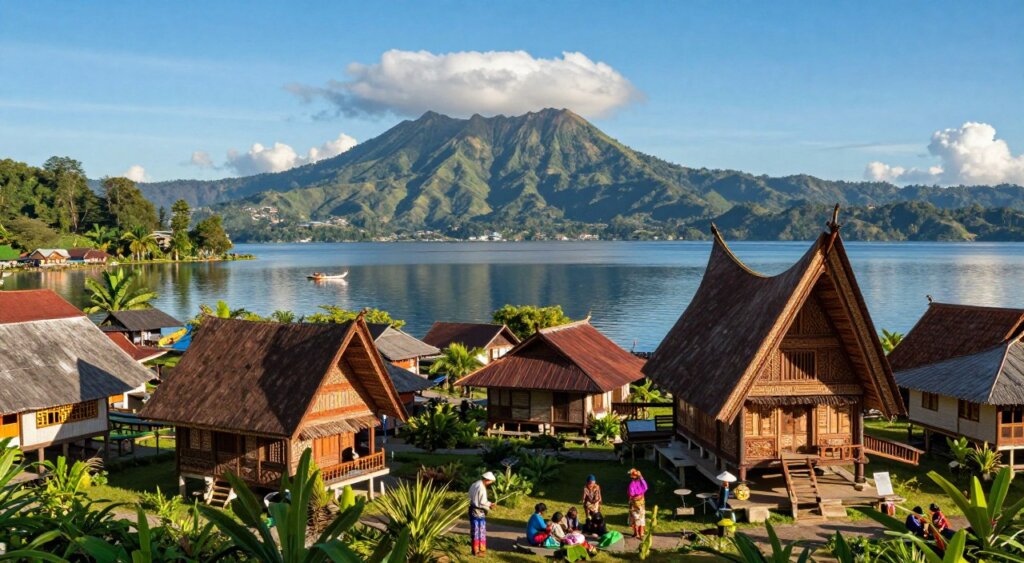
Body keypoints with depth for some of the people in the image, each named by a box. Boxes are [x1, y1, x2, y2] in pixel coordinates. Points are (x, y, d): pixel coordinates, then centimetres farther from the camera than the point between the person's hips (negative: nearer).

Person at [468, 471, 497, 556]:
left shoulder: (474, 485, 11)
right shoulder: (482, 488, -19)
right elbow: (482, 503, -21)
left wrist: (489, 503, 12)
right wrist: (489, 506, -1)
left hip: (472, 510, 9)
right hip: (479, 512, -9)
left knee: (474, 531, 14)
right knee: (481, 532, 0)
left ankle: (475, 549, 21)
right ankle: (481, 550, 5)